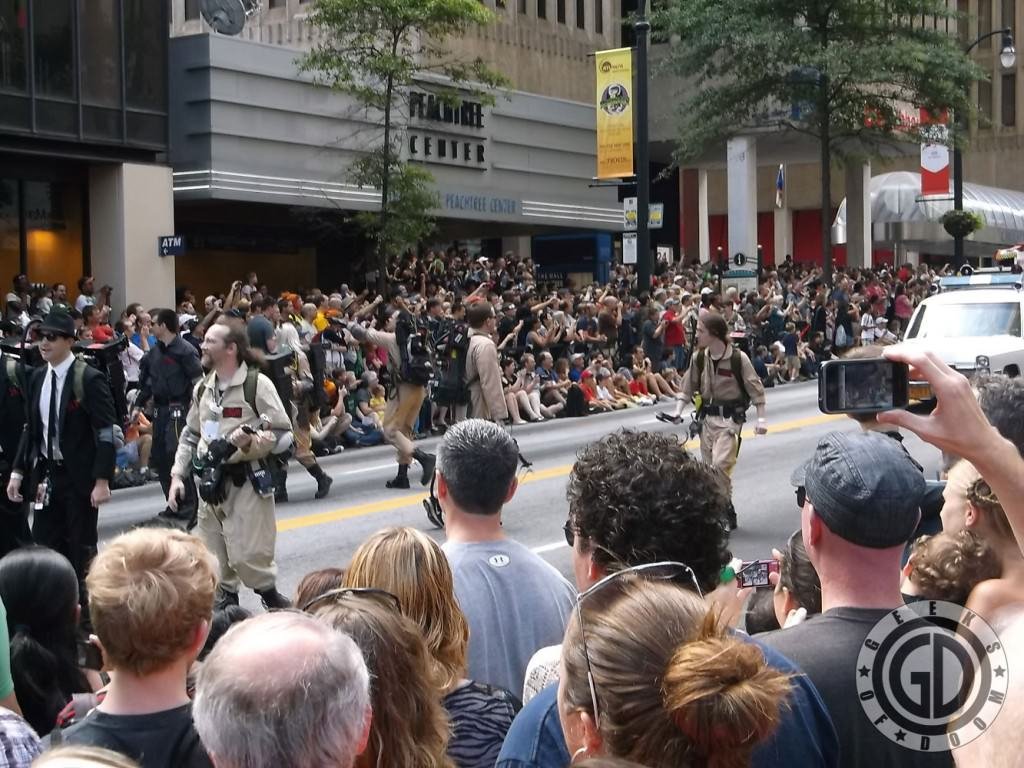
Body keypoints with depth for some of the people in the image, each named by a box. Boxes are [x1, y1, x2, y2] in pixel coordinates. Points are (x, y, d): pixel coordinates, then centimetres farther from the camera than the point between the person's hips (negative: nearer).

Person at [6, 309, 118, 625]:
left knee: (82, 550, 4)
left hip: (78, 477, -6)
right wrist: (18, 471, 8)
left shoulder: (89, 379, -12)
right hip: (45, 474, 6)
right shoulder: (37, 377, 7)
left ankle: (85, 616, 16)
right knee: (45, 547, 8)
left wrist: (102, 480, -19)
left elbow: (105, 433, -14)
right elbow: (31, 429, 14)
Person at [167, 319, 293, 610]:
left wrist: (252, 442, -22)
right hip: (211, 483, 6)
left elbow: (284, 432, -7)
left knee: (248, 555, -9)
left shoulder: (257, 384, -9)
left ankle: (273, 599, 12)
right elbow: (190, 436, 19)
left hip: (247, 483, -6)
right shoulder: (202, 388, 12)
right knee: (215, 559, 10)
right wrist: (177, 476, 11)